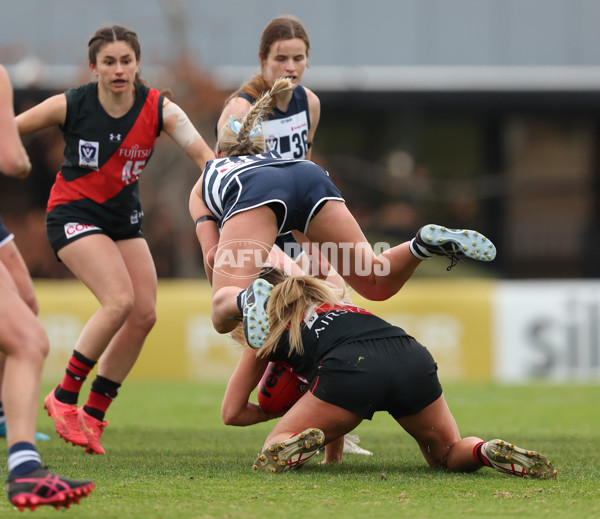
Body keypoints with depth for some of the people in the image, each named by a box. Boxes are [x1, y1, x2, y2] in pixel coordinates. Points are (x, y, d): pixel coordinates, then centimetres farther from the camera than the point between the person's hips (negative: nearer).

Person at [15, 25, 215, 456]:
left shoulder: (158, 109, -11)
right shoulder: (70, 106, -16)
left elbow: (203, 154, -19)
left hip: (124, 218, 5)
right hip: (73, 213, -5)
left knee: (145, 314, -5)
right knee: (119, 299, -23)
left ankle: (94, 416, 7)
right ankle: (64, 397, -10)